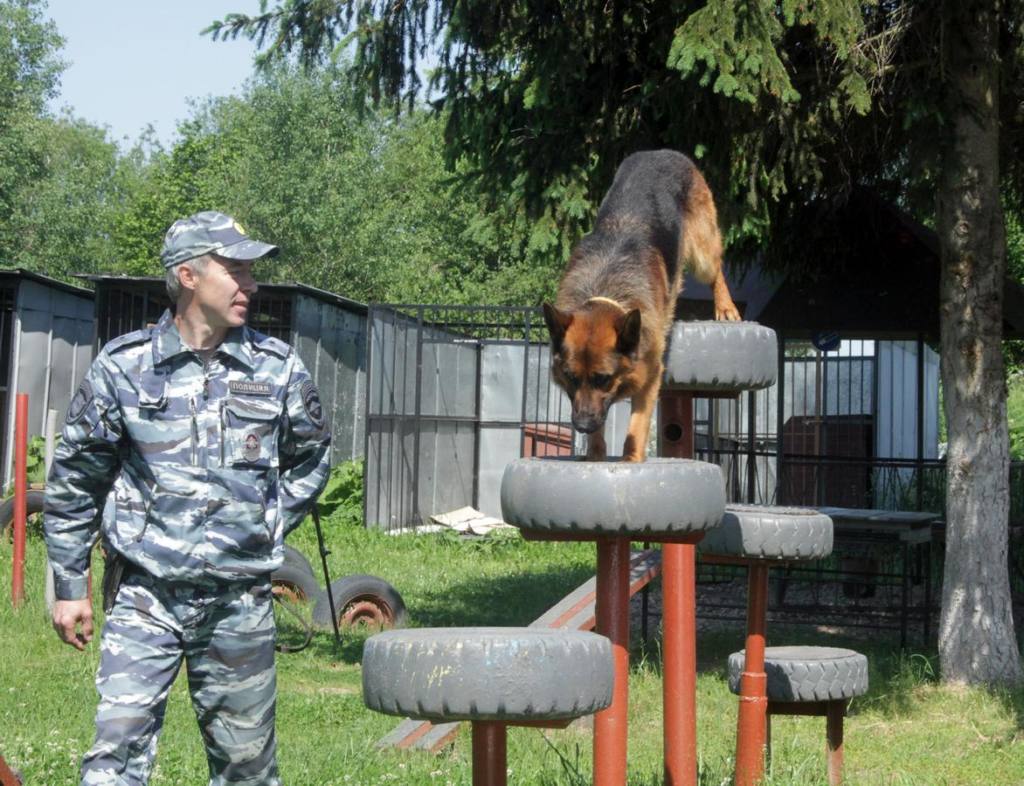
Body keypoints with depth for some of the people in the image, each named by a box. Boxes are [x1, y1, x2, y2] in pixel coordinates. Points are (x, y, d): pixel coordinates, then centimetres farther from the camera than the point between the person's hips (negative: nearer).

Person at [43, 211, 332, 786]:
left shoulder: (278, 368, 2)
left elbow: (311, 458, 19)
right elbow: (74, 480, 6)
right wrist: (70, 587, 6)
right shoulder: (123, 367, -2)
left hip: (240, 602, 2)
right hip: (146, 594, -2)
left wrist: (267, 528, 10)